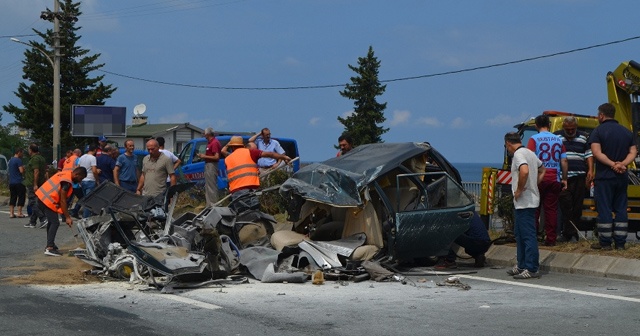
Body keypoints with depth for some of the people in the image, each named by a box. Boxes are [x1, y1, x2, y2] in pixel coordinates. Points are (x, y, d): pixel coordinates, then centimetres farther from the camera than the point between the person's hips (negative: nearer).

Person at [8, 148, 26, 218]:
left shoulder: (11, 160, 16)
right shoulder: (18, 160, -12)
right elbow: (21, 171, -19)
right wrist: (24, 168, 2)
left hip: (11, 182, 8)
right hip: (19, 182, -8)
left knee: (13, 197, 9)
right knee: (21, 197, -1)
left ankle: (11, 213, 6)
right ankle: (19, 213, -4)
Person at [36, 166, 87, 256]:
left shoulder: (65, 173, 12)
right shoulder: (67, 182, -18)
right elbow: (63, 201, -17)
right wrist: (67, 217, -13)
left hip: (42, 197, 10)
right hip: (47, 201, -10)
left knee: (52, 222, 19)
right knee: (55, 223, -10)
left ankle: (50, 245, 25)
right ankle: (49, 248, -17)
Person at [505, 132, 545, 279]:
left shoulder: (518, 154, -14)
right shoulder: (530, 153, 16)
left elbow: (524, 171, -32)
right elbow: (542, 170, 28)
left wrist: (519, 190, -20)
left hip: (524, 202, -10)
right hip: (530, 199, 10)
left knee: (528, 235, -9)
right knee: (520, 234, 17)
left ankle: (532, 269, -8)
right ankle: (522, 266, 23)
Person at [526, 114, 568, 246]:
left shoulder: (534, 139, -4)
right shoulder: (558, 140, 9)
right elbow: (564, 161, 8)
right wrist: (564, 179, 14)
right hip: (554, 179, 3)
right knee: (551, 209, 5)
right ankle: (551, 239, 5)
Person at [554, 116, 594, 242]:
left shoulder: (584, 137, 13)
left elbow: (589, 155, 13)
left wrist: (590, 170, 0)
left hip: (579, 177, 2)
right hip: (562, 177, -2)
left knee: (577, 206, 2)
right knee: (565, 206, -9)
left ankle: (570, 233, 10)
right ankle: (570, 233, -6)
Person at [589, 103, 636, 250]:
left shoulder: (598, 131, -7)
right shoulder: (626, 132, 11)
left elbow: (597, 153, -18)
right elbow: (633, 152, 3)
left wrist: (613, 164, -17)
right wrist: (622, 164, -10)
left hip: (604, 177, -5)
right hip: (622, 177, 5)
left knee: (604, 209, -1)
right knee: (621, 209, 9)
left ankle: (605, 242, 1)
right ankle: (620, 243, 10)